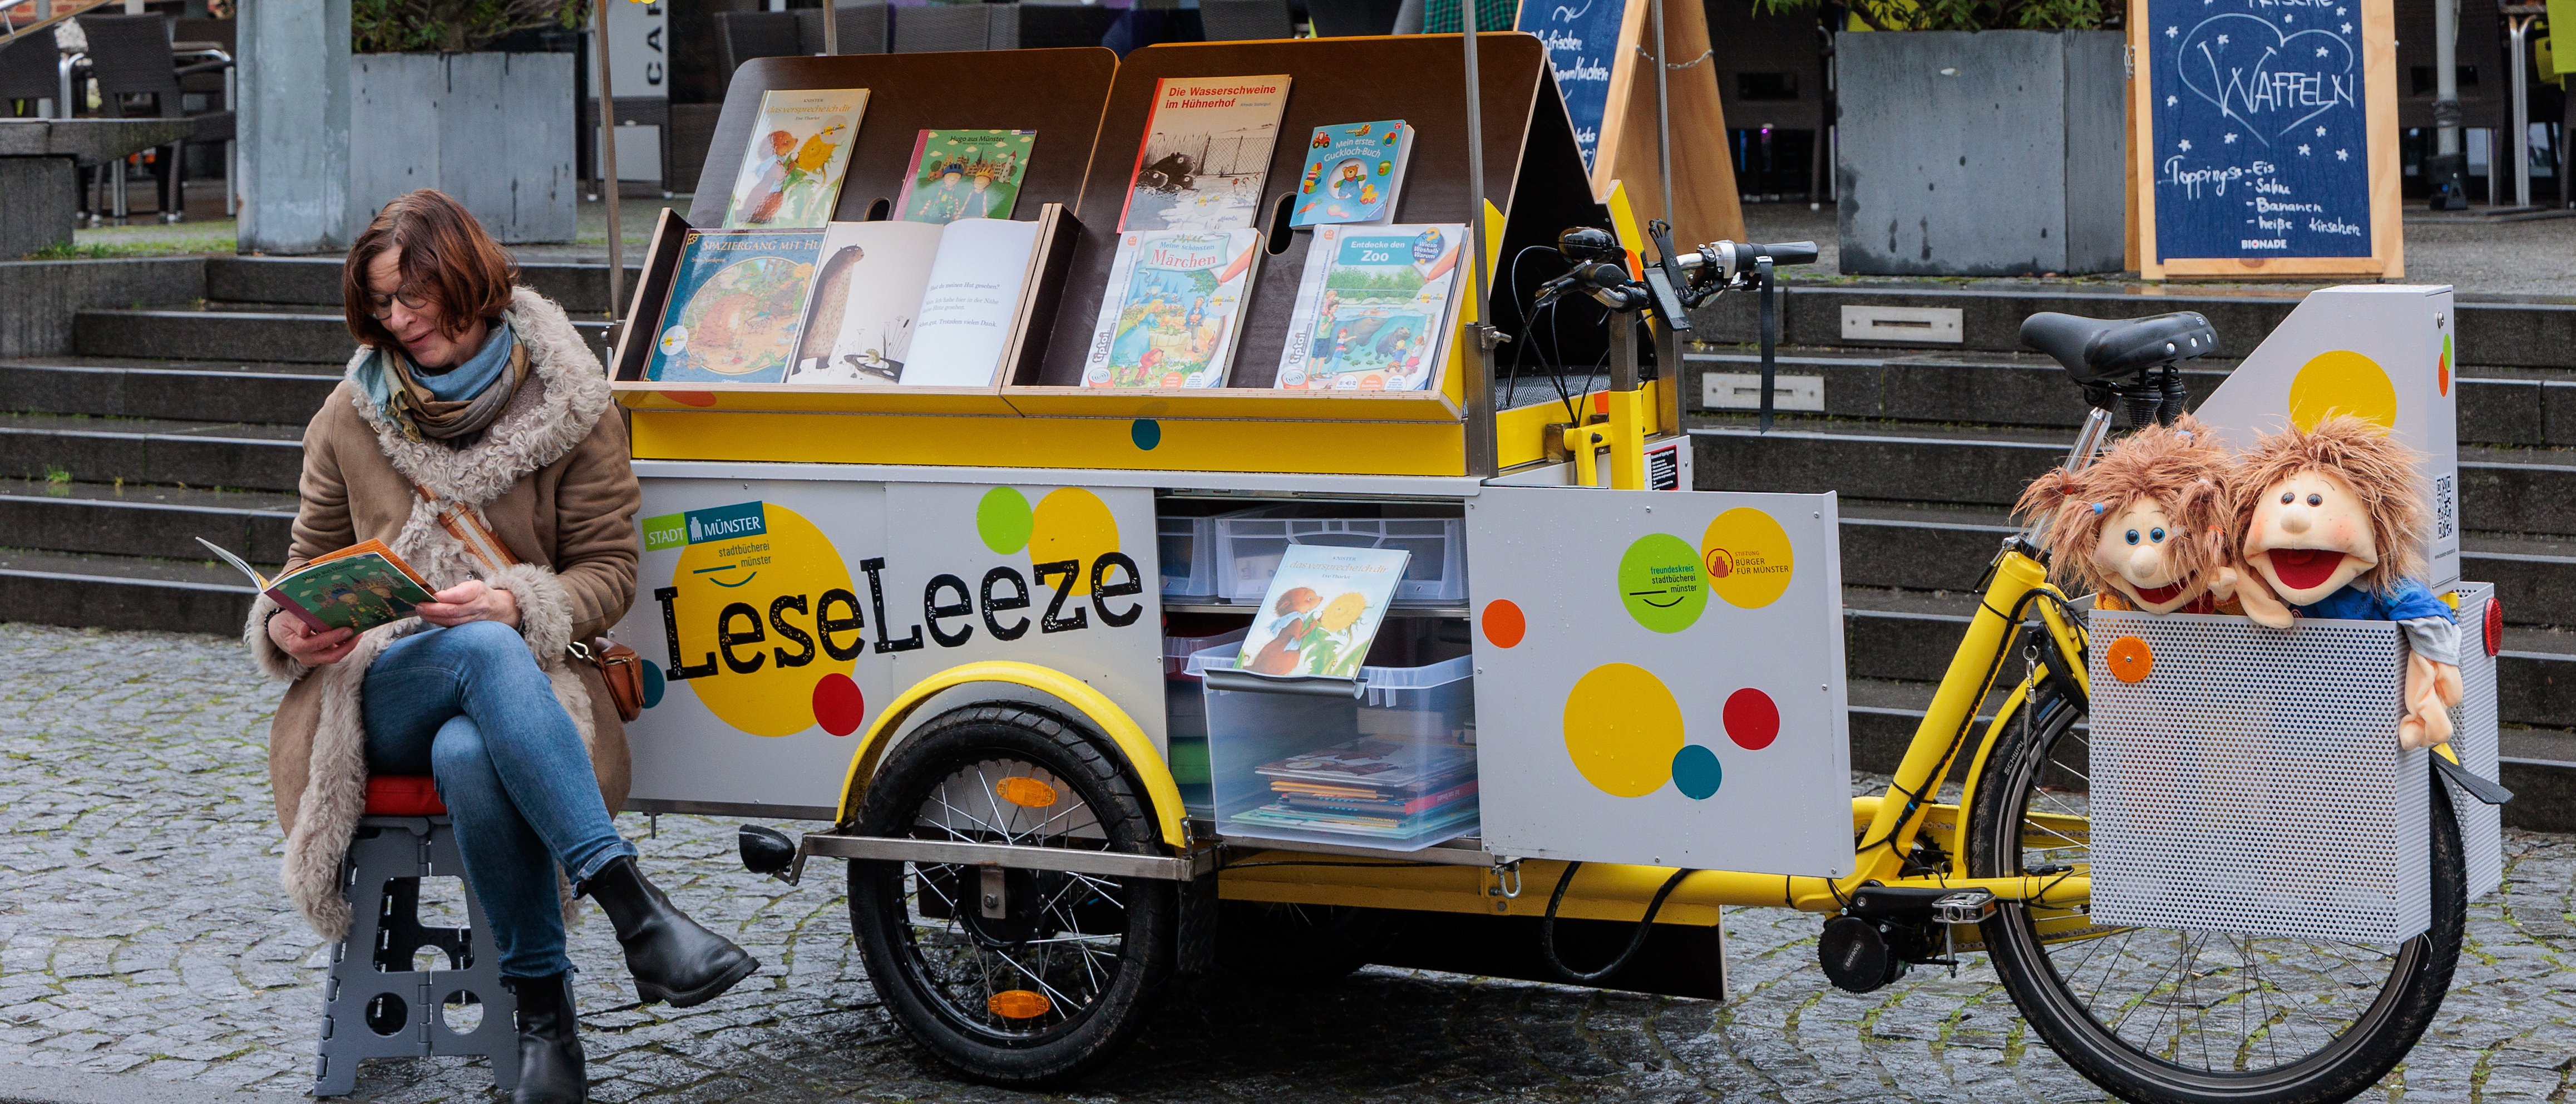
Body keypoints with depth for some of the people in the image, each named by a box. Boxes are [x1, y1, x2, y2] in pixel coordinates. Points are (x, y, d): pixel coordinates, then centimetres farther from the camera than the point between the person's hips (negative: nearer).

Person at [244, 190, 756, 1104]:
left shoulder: (569, 408, 5)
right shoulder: (353, 416, 12)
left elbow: (609, 571, 3)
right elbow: (312, 557, 19)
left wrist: (519, 604, -18)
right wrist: (284, 628, -5)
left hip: (522, 673, -1)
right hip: (383, 686, 1)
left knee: (470, 756, -42)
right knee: (486, 652, -39)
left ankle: (543, 1008, -33)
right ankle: (633, 909, -49)